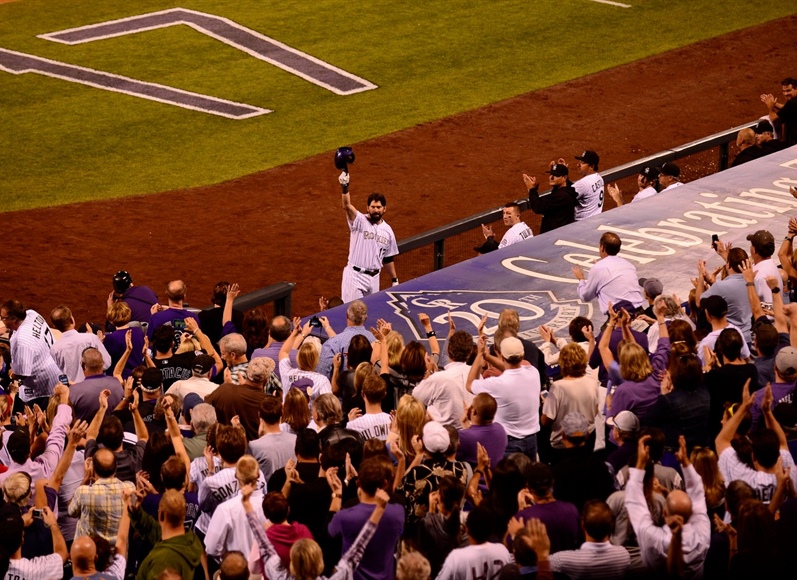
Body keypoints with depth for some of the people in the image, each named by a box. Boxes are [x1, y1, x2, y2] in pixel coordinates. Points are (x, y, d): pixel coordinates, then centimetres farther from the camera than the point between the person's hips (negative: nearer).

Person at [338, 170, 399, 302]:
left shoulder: (388, 231, 8)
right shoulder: (360, 221, -7)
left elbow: (388, 259, 17)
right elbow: (347, 206, -27)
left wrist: (394, 280, 17)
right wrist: (345, 187, -45)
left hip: (374, 278, 5)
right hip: (355, 276, -5)